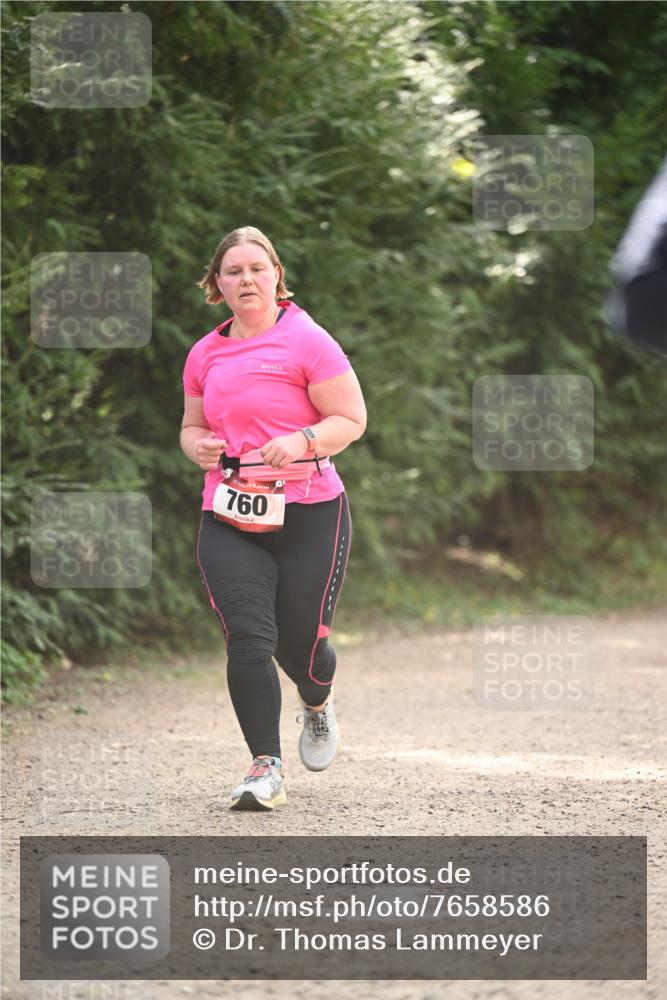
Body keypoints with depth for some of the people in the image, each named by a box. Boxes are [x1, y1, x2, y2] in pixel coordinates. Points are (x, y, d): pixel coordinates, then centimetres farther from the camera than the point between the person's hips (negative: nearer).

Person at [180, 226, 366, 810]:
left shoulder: (307, 341, -3)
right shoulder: (205, 355, 12)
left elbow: (351, 420, -4)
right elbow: (191, 427, 24)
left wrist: (302, 442, -22)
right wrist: (199, 446, 0)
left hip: (309, 514, -3)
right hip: (229, 521, 3)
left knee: (300, 641, 3)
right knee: (248, 640, -14)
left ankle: (318, 707, 40)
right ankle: (266, 769, -11)